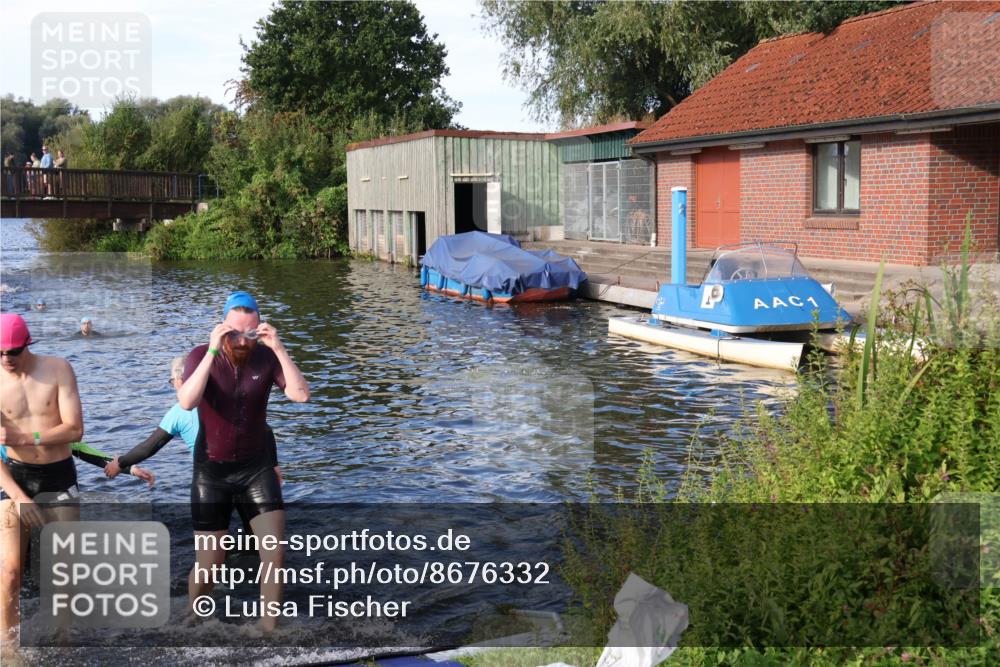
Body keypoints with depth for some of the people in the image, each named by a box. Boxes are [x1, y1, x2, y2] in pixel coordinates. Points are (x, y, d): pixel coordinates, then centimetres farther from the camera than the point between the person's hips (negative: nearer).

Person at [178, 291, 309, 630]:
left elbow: (301, 395, -23)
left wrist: (279, 348, -29)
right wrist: (213, 351, -36)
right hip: (211, 470, -1)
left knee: (275, 554, -10)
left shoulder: (267, 357, -9)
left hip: (256, 467, 1)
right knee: (208, 565, 2)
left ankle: (268, 630, 7)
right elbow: (186, 403, -31)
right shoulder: (201, 356, -13)